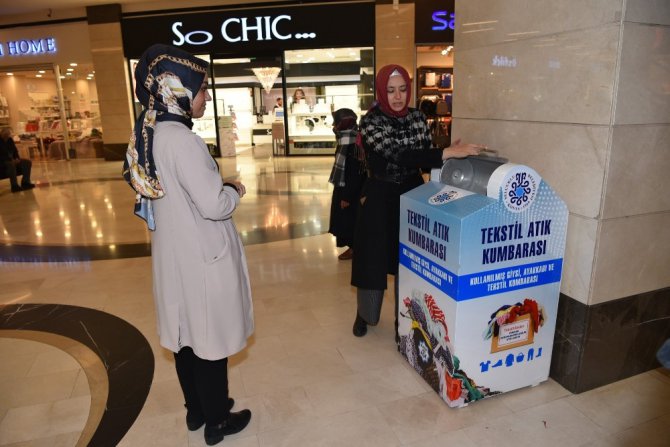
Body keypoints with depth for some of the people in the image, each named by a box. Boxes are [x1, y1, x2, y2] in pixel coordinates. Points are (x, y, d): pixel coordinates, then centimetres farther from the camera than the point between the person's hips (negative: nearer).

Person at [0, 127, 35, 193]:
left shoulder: (10, 140, 10)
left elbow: (15, 150, 14)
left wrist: (17, 158, -5)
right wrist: (10, 160, -26)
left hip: (12, 159, 7)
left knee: (28, 162, -10)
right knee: (11, 164, -40)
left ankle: (25, 182, -13)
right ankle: (14, 186, -38)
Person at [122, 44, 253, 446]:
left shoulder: (149, 134, 4)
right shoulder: (180, 139, -24)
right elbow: (213, 205, -25)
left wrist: (218, 186, 11)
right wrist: (235, 191, -6)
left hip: (174, 252, 9)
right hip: (202, 256, -9)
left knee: (187, 332, 20)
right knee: (210, 337, 8)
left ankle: (197, 410, 40)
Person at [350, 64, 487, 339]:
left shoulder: (418, 118, 2)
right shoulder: (370, 121, -14)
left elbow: (423, 158, 5)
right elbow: (399, 156, -28)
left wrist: (448, 153, -16)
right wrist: (448, 153, -34)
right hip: (379, 199, -4)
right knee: (372, 260, 8)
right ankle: (365, 313, 34)